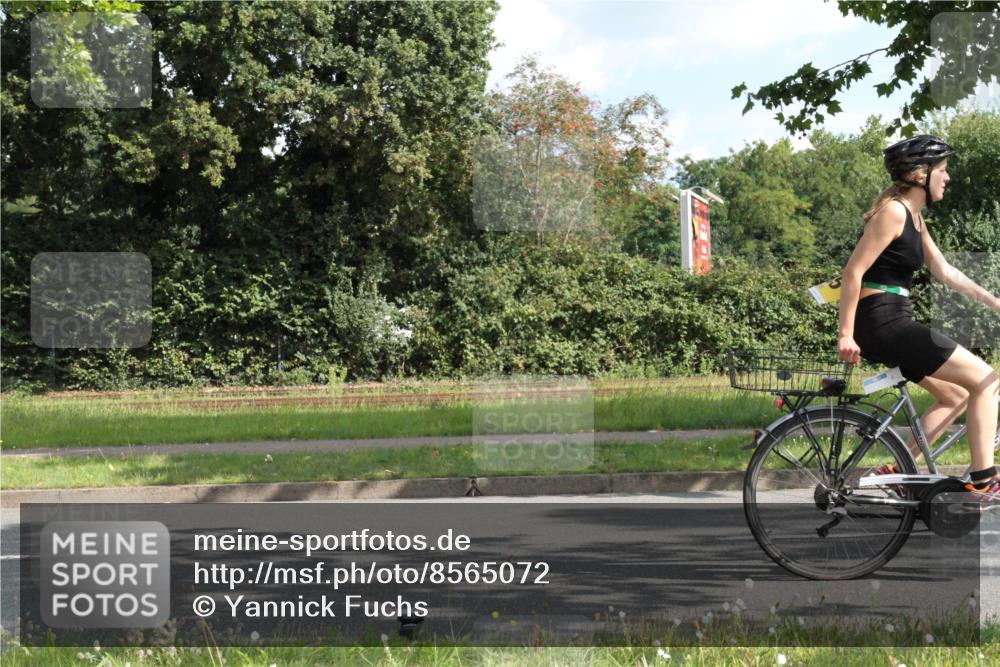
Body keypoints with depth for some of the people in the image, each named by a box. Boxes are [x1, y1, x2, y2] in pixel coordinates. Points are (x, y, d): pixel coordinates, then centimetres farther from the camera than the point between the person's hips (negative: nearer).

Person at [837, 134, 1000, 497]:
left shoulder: (914, 217, 15)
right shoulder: (893, 211, -15)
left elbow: (944, 271, 20)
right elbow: (853, 273, -19)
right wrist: (846, 335, -19)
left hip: (892, 325, 10)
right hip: (882, 322, -10)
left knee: (955, 395, 18)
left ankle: (901, 470, 16)